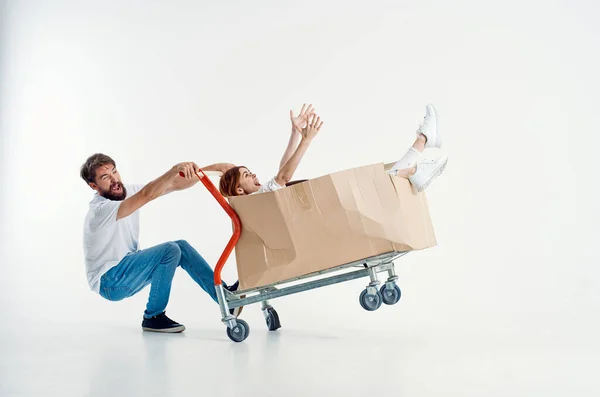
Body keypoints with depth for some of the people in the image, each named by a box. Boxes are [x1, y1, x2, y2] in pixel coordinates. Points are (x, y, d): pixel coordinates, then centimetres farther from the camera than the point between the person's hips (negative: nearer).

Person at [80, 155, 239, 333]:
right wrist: (175, 169, -54)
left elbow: (175, 184, -6)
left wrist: (214, 168, -13)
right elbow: (147, 195, -42)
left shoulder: (128, 190, -1)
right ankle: (153, 317, -11)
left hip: (128, 269, 8)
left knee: (181, 246, -4)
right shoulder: (100, 210, -27)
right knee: (170, 250, -23)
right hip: (109, 282, -8)